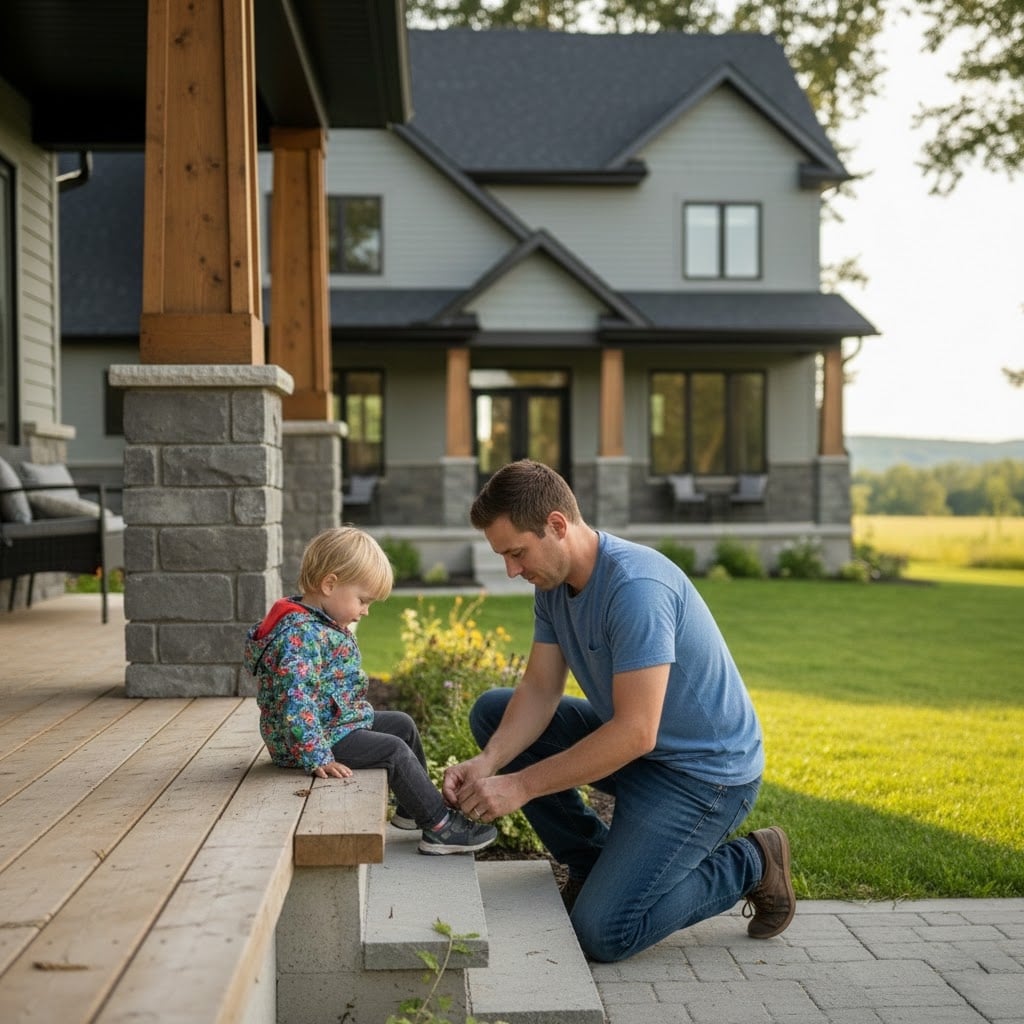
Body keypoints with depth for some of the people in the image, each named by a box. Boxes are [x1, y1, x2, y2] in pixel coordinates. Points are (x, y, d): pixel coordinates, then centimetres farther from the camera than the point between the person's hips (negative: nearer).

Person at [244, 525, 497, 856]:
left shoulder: (323, 623, 7)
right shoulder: (302, 635, -27)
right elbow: (295, 700, -35)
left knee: (403, 724, 18)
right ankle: (440, 826, -7)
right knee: (395, 750, -16)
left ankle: (414, 807, 31)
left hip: (341, 721, 11)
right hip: (322, 736, -11)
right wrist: (317, 758, -36)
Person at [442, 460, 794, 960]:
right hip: (632, 740, 9)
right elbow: (539, 689, -1)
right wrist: (488, 761, -19)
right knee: (491, 711, 6)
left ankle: (748, 864, 5)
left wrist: (521, 785, -28)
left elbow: (635, 733, -31)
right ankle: (595, 862, 10)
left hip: (704, 771, -9)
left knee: (601, 932, -18)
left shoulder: (636, 587, -29)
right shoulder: (553, 582, 0)